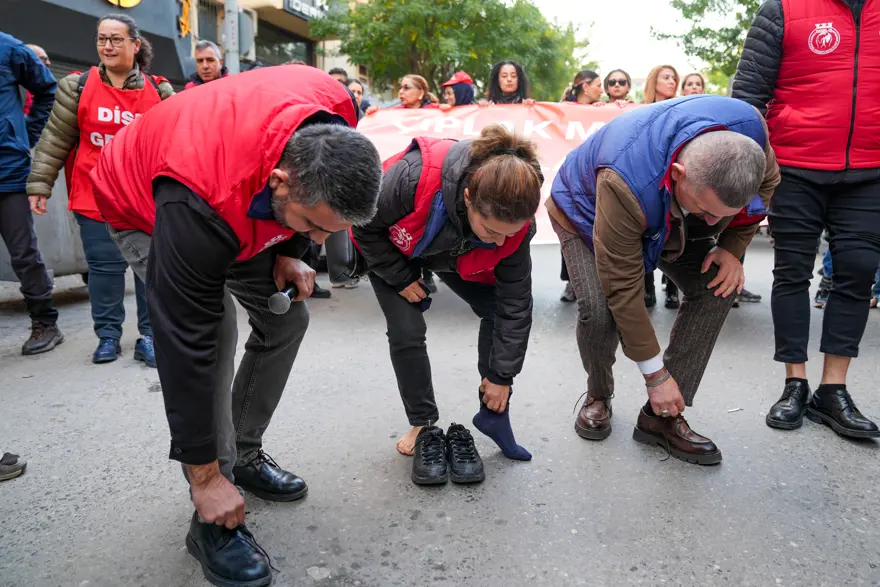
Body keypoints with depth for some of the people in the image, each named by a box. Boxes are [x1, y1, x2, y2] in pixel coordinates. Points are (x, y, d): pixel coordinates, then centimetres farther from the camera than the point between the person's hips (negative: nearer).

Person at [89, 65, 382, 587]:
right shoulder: (199, 204, -45)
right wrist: (204, 477, -30)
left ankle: (245, 454, 18)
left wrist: (290, 251, -11)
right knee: (213, 334, -25)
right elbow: (187, 345, -38)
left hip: (245, 206, 6)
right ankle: (213, 522, -10)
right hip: (145, 211, -6)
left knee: (288, 316, -1)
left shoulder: (338, 114, -30)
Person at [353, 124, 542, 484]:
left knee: (501, 311, -13)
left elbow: (514, 300, -22)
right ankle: (423, 426, 9)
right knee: (407, 332, -13)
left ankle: (493, 415, 2)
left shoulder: (514, 219, -32)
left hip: (457, 259, 3)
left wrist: (502, 376, -16)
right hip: (392, 250, -2)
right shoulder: (413, 177, -45)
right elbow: (365, 226, -24)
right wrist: (400, 278, -21)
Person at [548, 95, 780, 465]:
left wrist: (732, 246, -17)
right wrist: (655, 375, -27)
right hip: (584, 212, -4)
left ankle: (662, 417, -4)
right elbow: (624, 288, -36)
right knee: (599, 310, -27)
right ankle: (598, 397, 7)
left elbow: (767, 182, -4)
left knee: (718, 287, -15)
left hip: (669, 218, 5)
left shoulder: (748, 128, -31)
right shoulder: (624, 184, -46)